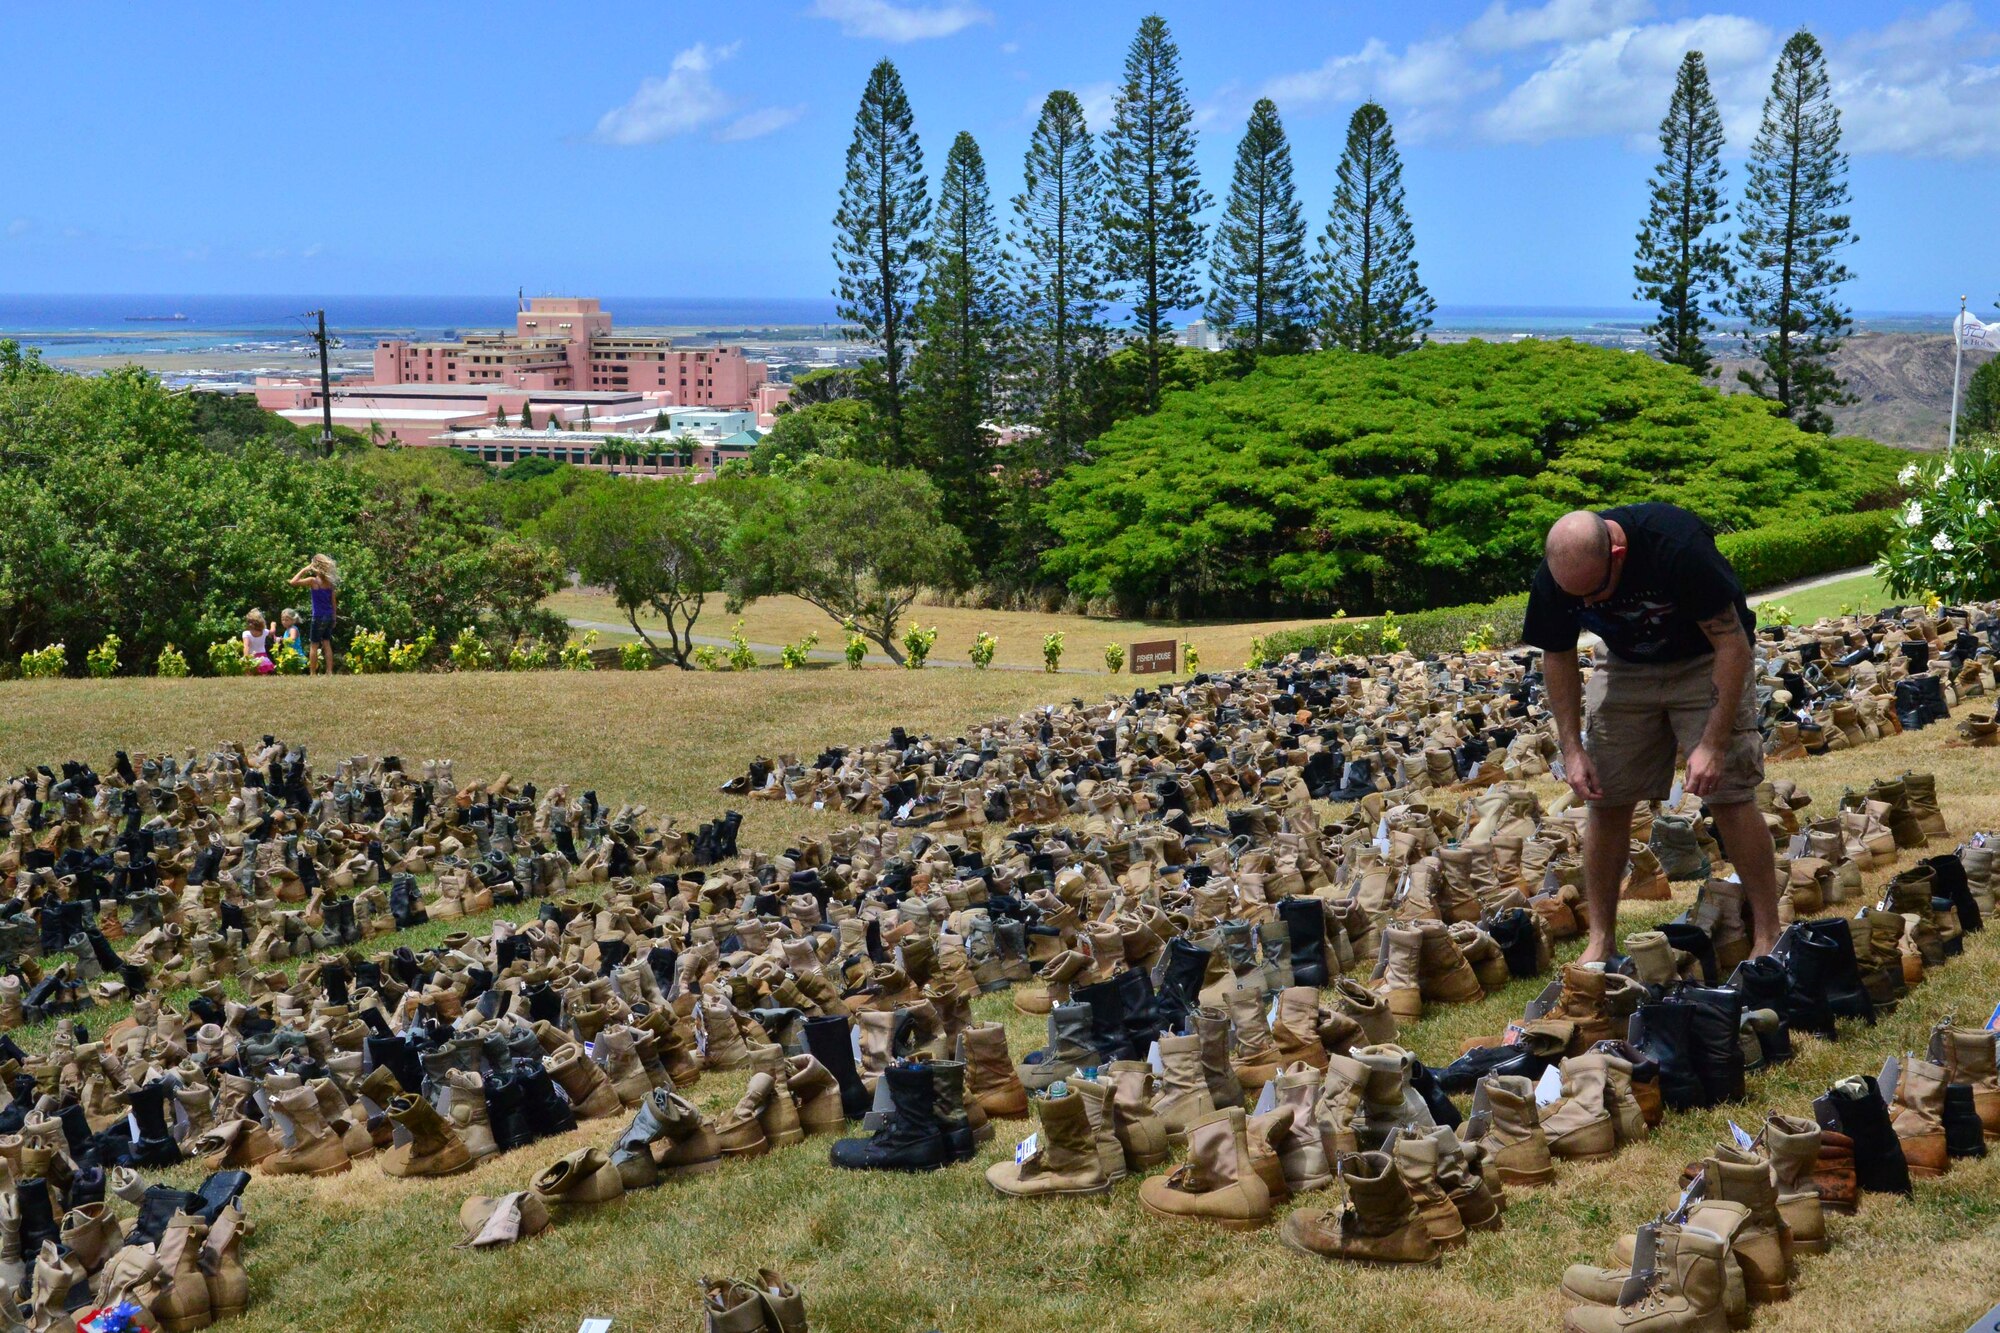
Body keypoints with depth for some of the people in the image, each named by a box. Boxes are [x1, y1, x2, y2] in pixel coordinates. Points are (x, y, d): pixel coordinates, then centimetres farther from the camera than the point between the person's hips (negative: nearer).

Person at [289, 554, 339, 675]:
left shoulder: (313, 580, -13)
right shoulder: (329, 582, 4)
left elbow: (293, 582, -15)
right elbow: (333, 602, 9)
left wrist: (304, 570, -7)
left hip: (319, 617, -5)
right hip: (329, 617, 5)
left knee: (314, 646, 2)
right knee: (327, 644, 13)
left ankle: (312, 673, 4)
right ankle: (329, 672, 10)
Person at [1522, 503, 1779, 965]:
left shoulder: (1678, 546, -36)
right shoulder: (1553, 578, -21)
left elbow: (1732, 644, -28)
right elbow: (1558, 658, -3)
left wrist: (1713, 744, -29)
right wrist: (1571, 748, -9)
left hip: (1706, 661, -4)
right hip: (1626, 665, 4)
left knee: (1729, 796, -13)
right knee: (1605, 799, -3)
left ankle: (1768, 936, -3)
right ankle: (1600, 940, 7)